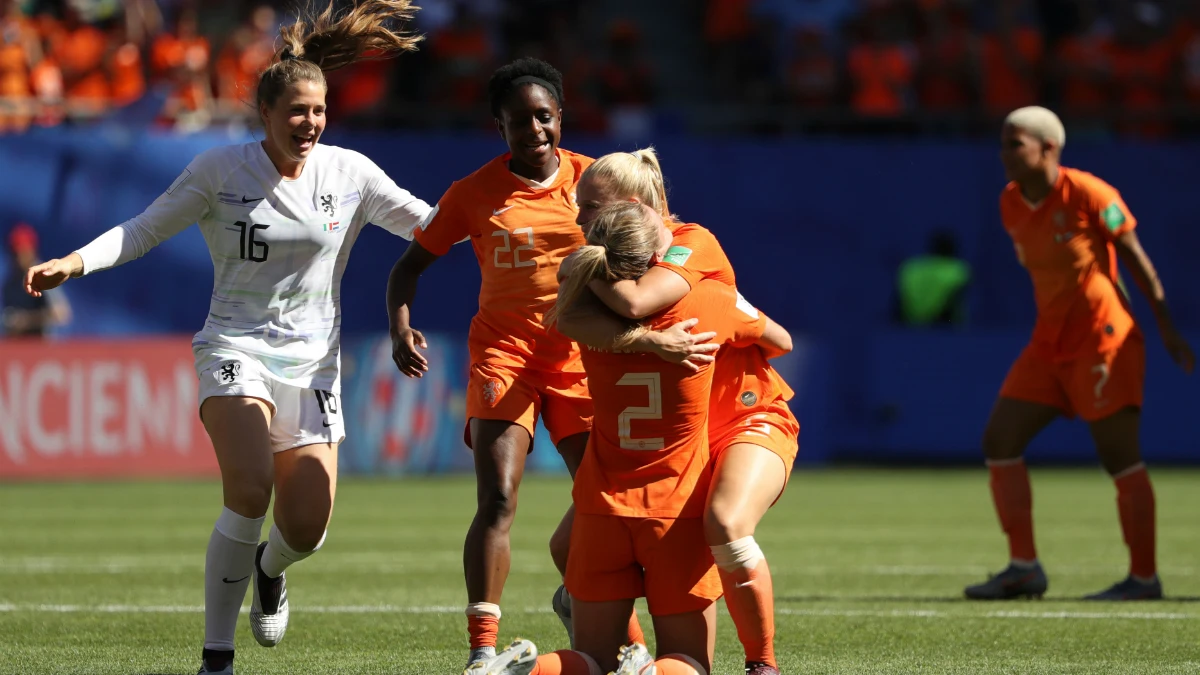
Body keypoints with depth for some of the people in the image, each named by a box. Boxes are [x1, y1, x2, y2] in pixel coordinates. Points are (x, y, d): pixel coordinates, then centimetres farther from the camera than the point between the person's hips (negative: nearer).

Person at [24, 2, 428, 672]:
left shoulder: (349, 172, 1)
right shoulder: (220, 170, -4)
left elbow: (429, 225, 10)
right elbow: (145, 229, -1)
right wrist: (74, 263, -15)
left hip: (312, 358, 3)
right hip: (235, 347, -3)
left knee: (307, 529, -5)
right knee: (250, 486, -27)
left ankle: (270, 567, 37)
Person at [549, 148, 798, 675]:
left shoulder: (691, 243, -15)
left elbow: (635, 302, -35)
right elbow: (567, 319, -21)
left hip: (747, 419, -7)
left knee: (725, 525, -36)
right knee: (569, 548, -2)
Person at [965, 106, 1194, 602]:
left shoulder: (1089, 195, -14)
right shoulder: (1011, 203, 6)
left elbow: (1135, 258, -8)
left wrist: (1166, 328, -7)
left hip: (1103, 339, -8)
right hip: (1049, 344, 8)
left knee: (1120, 457, -6)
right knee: (999, 441, 1)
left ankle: (1144, 577, 0)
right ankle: (1024, 567, 4)